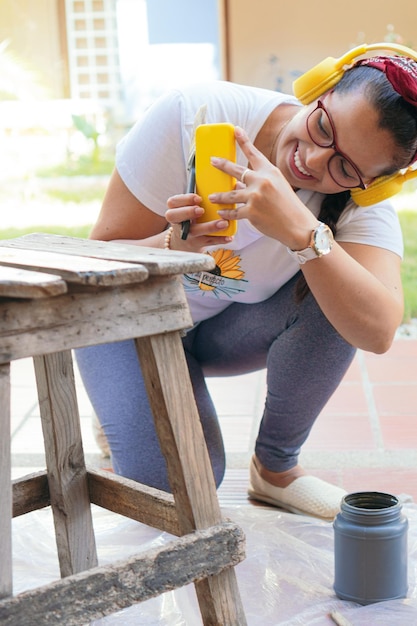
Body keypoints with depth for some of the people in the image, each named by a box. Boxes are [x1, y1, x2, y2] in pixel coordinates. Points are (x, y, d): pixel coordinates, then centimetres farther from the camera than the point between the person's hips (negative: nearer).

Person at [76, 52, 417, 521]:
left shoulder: (360, 206, -24)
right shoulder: (192, 115, -29)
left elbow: (377, 332, -42)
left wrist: (301, 231, -53)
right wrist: (173, 246, -44)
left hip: (230, 327, 2)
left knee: (333, 291, -29)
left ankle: (276, 466, -7)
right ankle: (127, 413, 15)